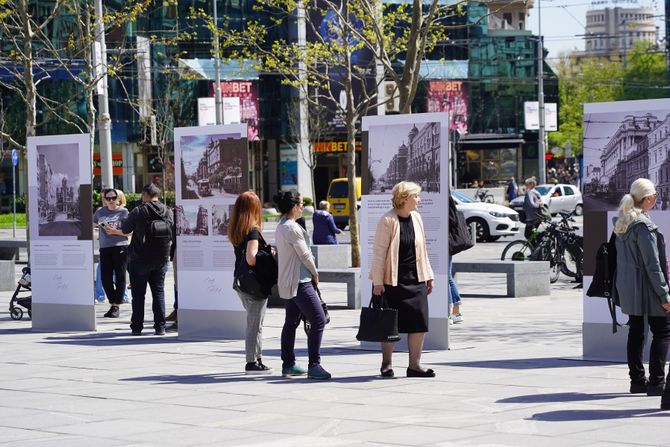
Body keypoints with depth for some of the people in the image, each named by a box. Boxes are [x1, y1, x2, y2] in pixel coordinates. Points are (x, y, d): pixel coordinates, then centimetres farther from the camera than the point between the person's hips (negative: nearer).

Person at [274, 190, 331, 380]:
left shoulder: (280, 227, 13)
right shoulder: (292, 228, -19)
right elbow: (304, 254, -15)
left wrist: (310, 273, 13)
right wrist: (315, 273, 2)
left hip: (287, 282, 11)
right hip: (300, 282, -11)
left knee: (291, 322, 15)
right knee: (318, 320, -12)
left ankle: (288, 364, 20)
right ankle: (314, 365, -16)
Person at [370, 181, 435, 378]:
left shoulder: (416, 218, 8)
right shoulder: (388, 221, -11)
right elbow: (379, 252, -11)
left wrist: (428, 276, 15)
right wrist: (377, 282, -14)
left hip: (415, 280, 5)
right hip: (392, 281, -5)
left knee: (420, 322, -1)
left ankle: (414, 364, 6)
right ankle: (387, 364, 17)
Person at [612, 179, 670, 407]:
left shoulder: (622, 223, 9)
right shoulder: (644, 226, -19)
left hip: (627, 288, 9)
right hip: (646, 288, -9)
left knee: (636, 332, 14)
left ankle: (637, 380, 18)